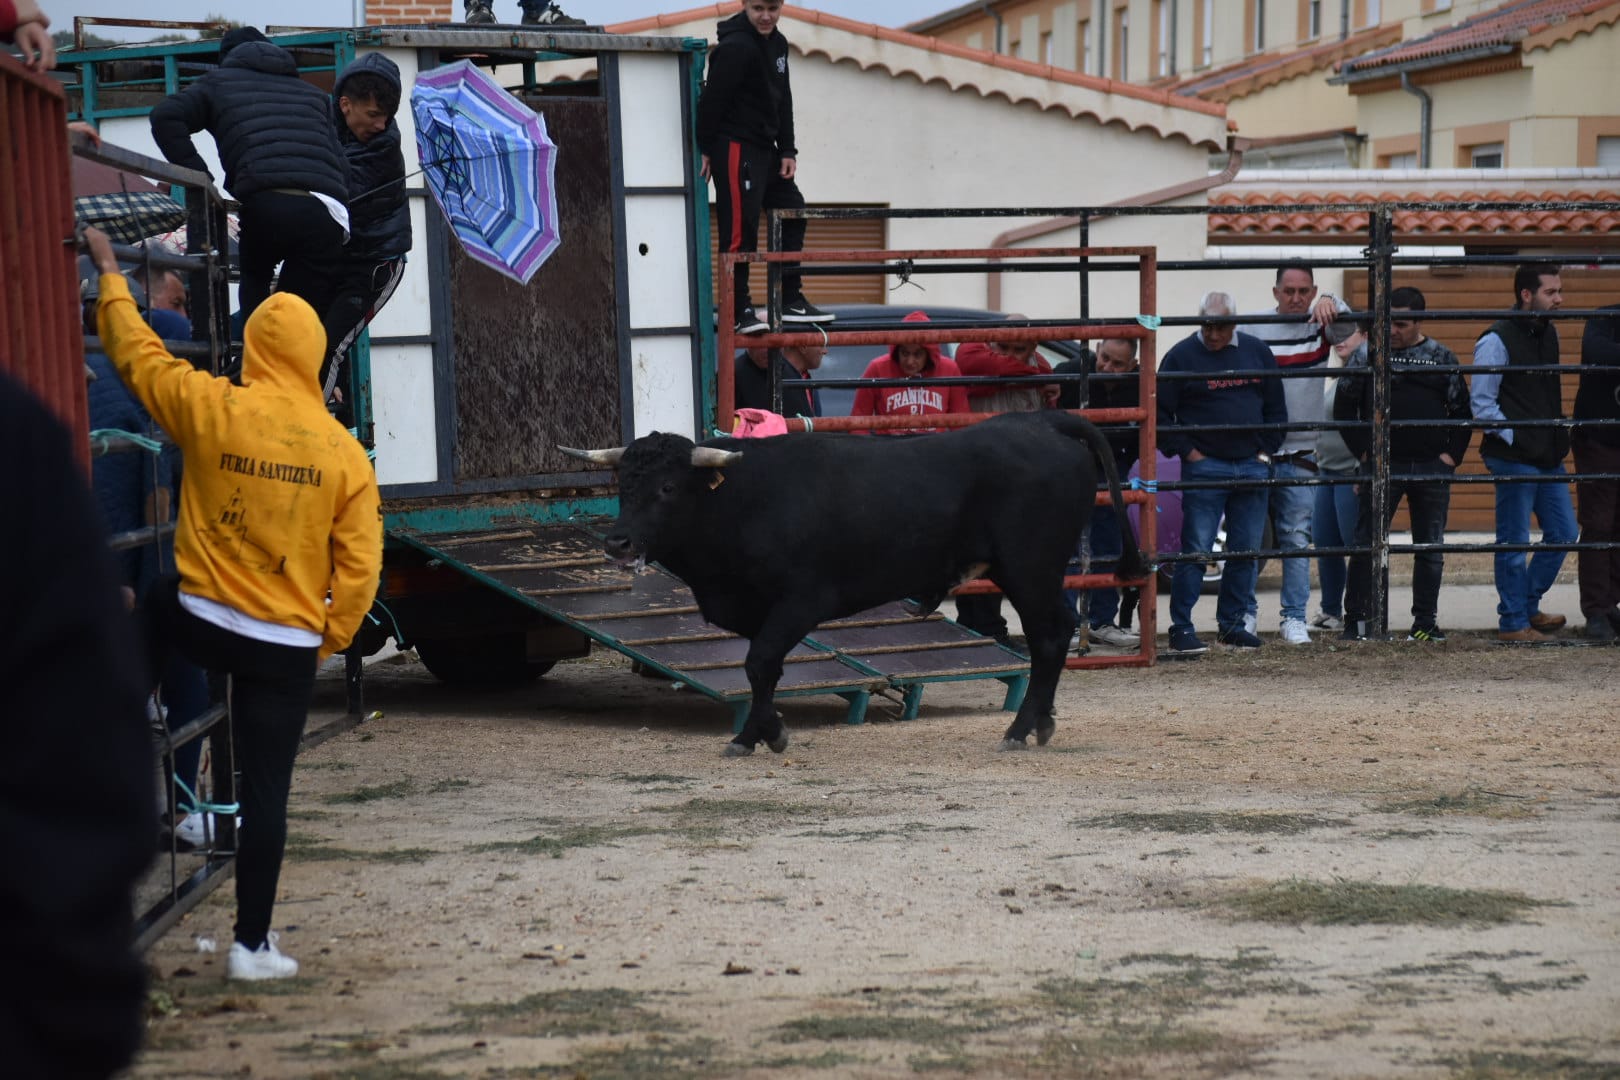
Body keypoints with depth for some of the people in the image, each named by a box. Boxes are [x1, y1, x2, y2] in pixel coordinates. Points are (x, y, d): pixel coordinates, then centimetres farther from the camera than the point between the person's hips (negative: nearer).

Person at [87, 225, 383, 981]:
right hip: (288, 646, 0)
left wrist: (110, 275, 21)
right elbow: (359, 566, -5)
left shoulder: (212, 410, -10)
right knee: (265, 790, 5)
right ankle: (253, 944, 9)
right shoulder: (344, 452, -6)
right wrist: (331, 637, 11)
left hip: (204, 621, 0)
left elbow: (138, 354, 6)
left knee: (148, 612, 35)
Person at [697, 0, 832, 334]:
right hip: (735, 147, -10)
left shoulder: (777, 44, 12)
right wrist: (706, 150, -14)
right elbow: (712, 100, -18)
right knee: (740, 228, -10)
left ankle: (791, 301, 21)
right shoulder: (735, 47, -17)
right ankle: (739, 311, -8)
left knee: (792, 213, 15)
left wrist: (787, 151, 10)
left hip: (765, 147, 10)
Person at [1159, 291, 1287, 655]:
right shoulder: (1182, 355, -3)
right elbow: (1161, 412, -3)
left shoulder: (1256, 351, 9)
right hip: (1204, 467, -4)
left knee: (1246, 550, 7)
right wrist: (1186, 451, -9)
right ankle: (1181, 628, -2)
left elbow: (1276, 406, 15)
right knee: (1196, 549, -6)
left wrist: (1266, 449, 5)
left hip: (1252, 465, 4)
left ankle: (1232, 624, 17)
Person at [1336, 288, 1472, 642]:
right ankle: (1355, 619, 3)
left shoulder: (1442, 359, 6)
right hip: (1382, 466, -1)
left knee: (1430, 547, 7)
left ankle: (1426, 620, 14)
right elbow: (1344, 406, 4)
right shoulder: (1369, 355, 2)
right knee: (1367, 543, -3)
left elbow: (1462, 410, 9)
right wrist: (1362, 450, -2)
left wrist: (1452, 454, -1)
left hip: (1432, 468, 2)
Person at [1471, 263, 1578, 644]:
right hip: (1514, 458, -8)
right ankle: (1512, 623, 7)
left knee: (1563, 533, 11)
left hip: (1548, 456, 8)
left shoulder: (1549, 334, 12)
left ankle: (1528, 608, 24)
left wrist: (1559, 438, 15)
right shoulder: (1496, 341, -13)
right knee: (1513, 542, -1)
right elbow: (1481, 402, -13)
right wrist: (1513, 438, -16)